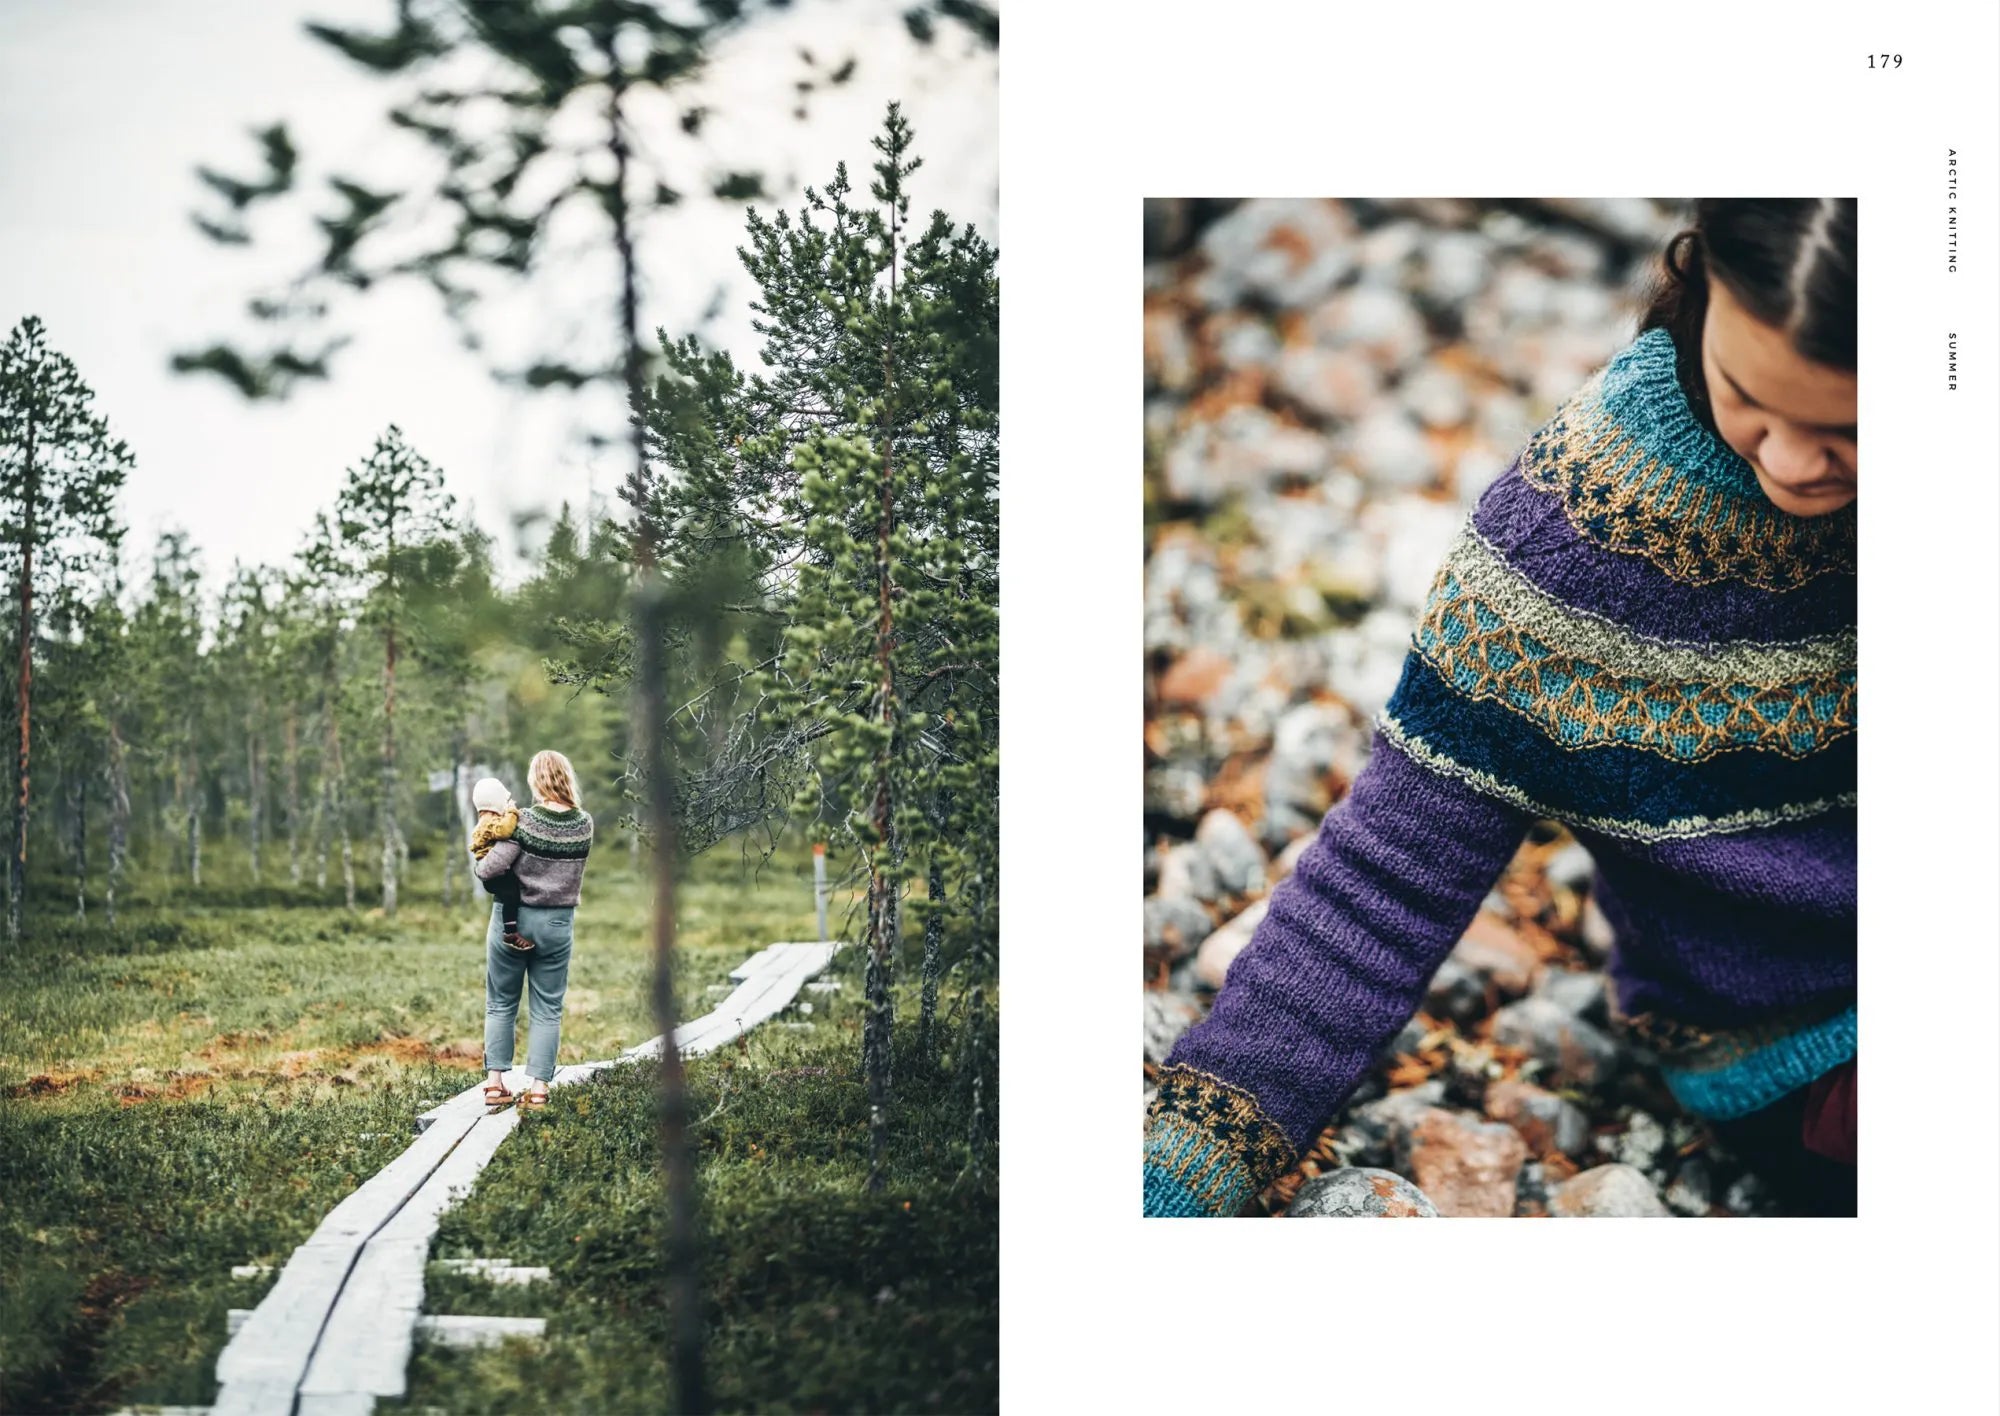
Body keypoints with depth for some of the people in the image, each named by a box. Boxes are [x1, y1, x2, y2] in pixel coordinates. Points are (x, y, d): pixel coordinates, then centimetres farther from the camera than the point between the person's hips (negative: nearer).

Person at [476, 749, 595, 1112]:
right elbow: (573, 865, 6)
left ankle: (495, 1082, 10)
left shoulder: (524, 821, -16)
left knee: (501, 1004, 11)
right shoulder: (584, 824, -5)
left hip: (513, 919, -2)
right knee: (547, 1009, 8)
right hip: (558, 924, 2)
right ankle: (539, 1085, 3)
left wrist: (478, 864, 1)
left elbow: (489, 869, -19)